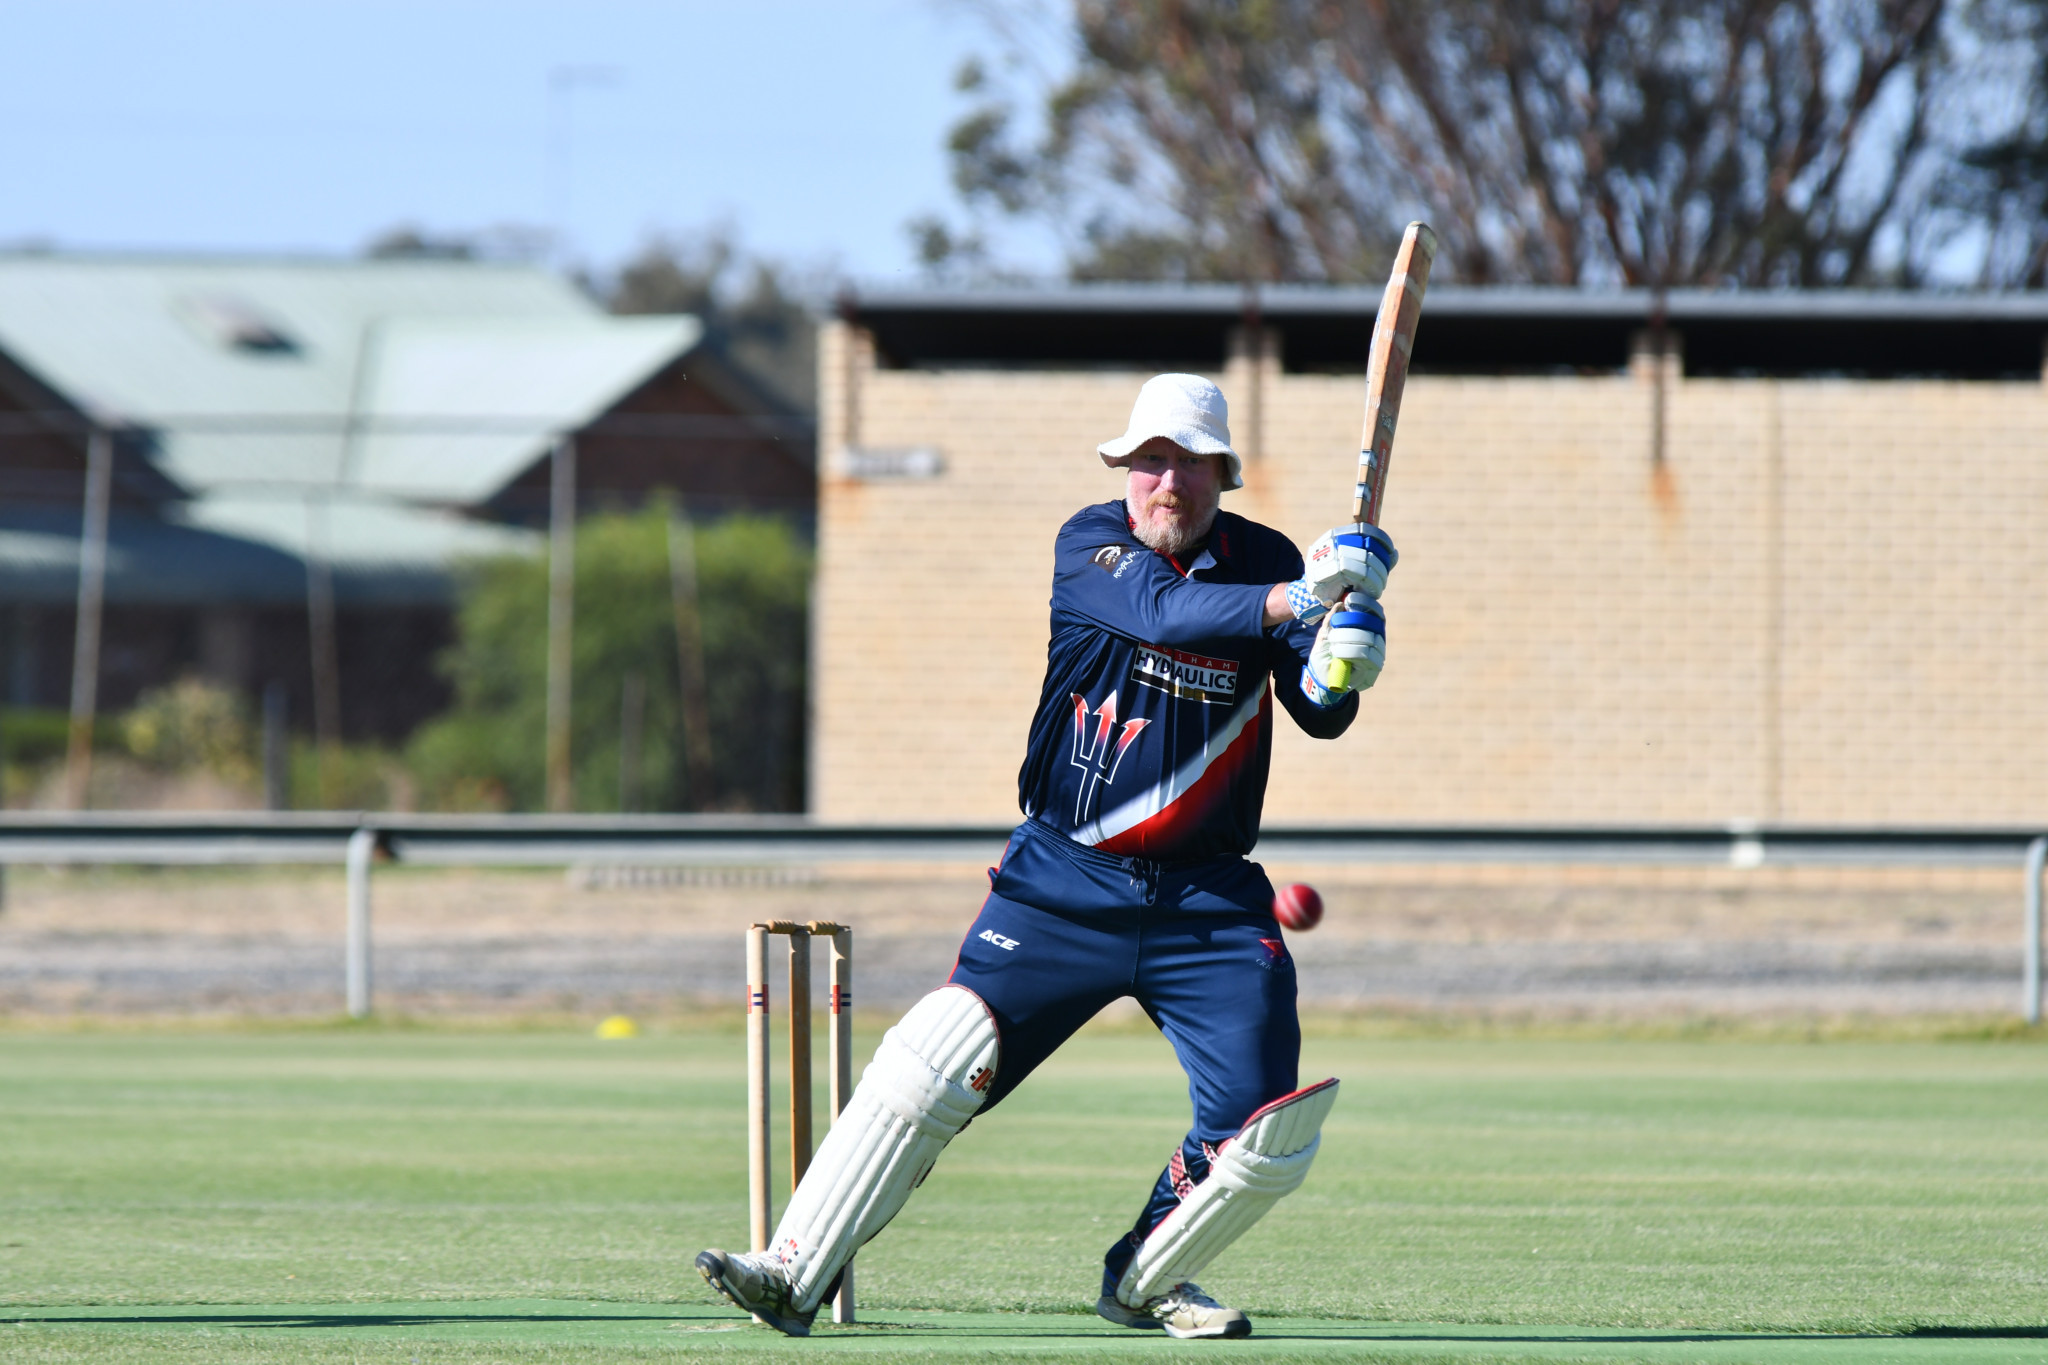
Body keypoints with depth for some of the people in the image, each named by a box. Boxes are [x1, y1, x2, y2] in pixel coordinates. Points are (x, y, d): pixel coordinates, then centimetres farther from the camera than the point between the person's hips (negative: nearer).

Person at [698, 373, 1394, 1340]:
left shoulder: (1262, 562, 2)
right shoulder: (1089, 544, -6)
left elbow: (1319, 717, -6)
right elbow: (1167, 612, -26)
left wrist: (1339, 668, -29)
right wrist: (1295, 598, -40)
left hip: (1208, 899, 2)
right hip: (1067, 885, -2)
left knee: (1267, 1130, -8)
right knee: (938, 1059, -16)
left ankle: (1145, 1281, 18)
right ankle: (795, 1275, -10)